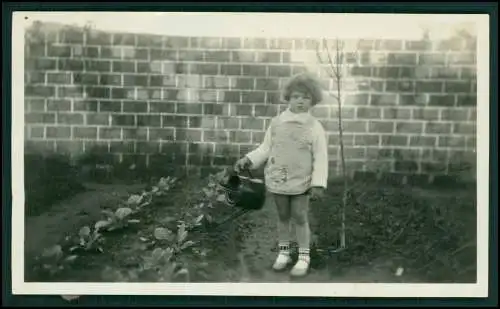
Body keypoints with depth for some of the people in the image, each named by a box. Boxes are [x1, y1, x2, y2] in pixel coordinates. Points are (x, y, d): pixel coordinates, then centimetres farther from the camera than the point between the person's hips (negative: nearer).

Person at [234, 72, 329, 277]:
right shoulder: (276, 122, -1)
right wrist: (248, 160, -3)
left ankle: (304, 258, 18)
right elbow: (265, 148, 8)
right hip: (278, 181, 3)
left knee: (300, 218, 4)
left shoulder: (315, 127, -9)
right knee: (283, 217, 15)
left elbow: (321, 158, -8)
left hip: (301, 183, -3)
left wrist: (319, 184, -12)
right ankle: (283, 253, 30)